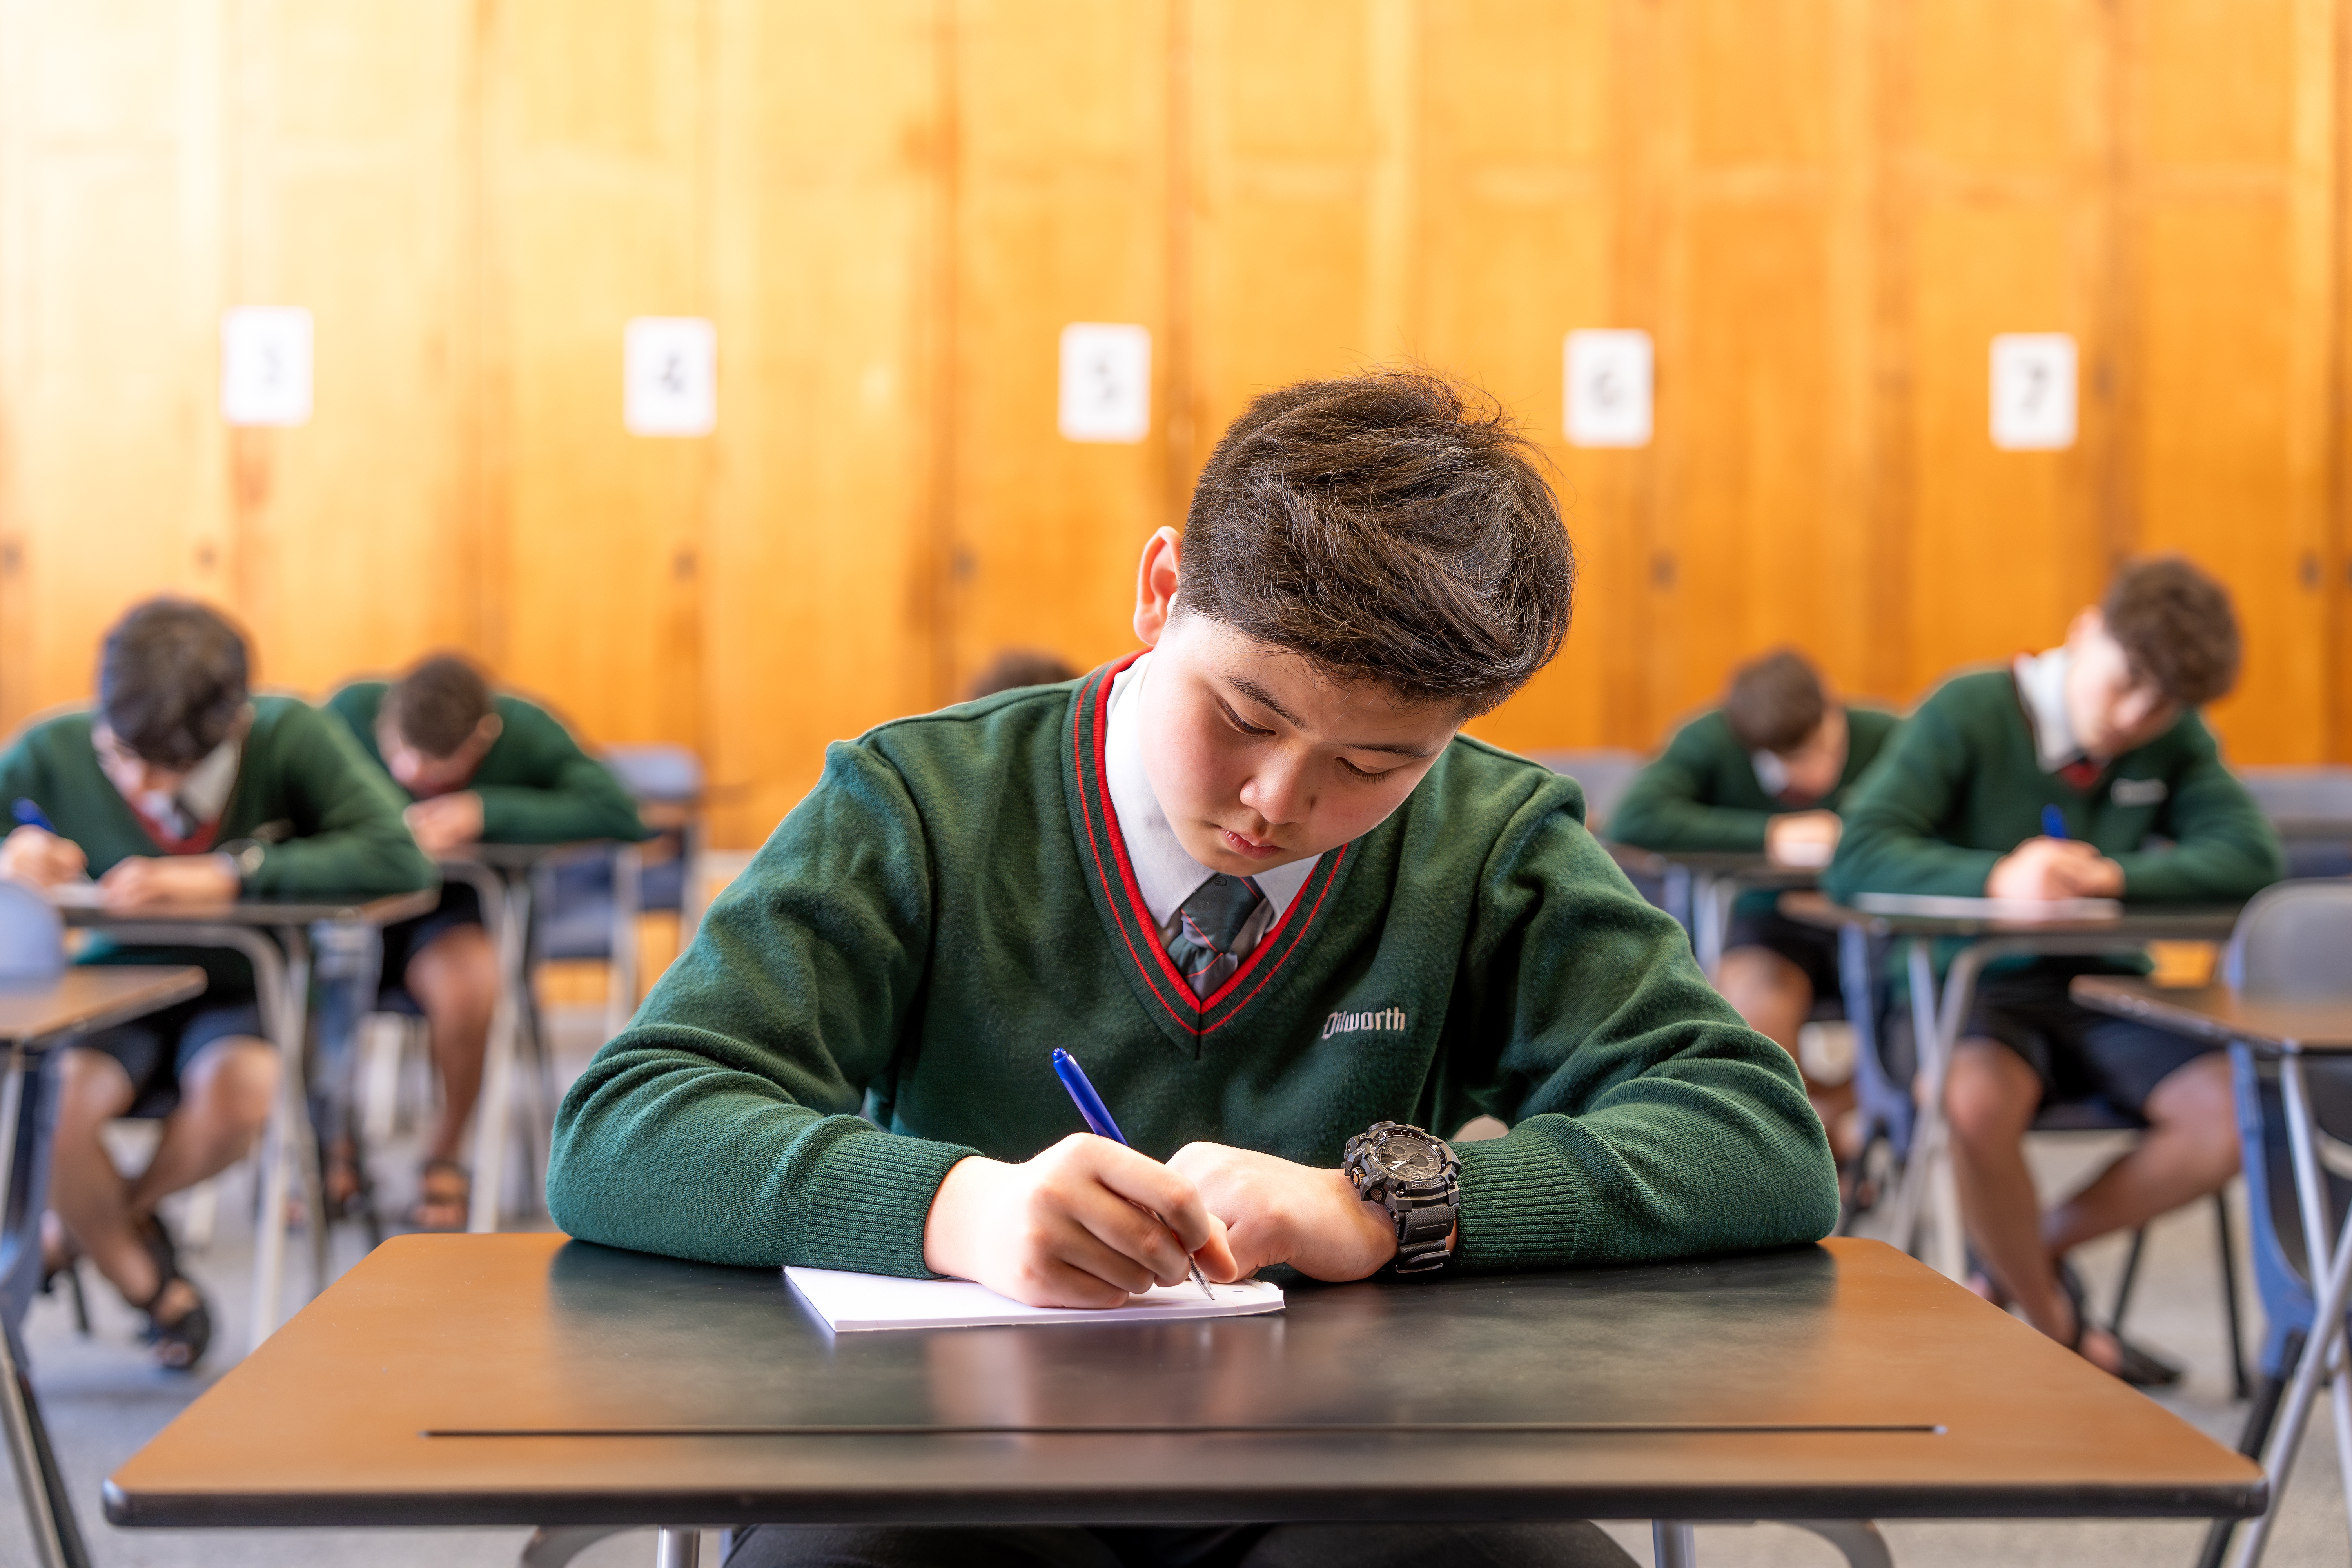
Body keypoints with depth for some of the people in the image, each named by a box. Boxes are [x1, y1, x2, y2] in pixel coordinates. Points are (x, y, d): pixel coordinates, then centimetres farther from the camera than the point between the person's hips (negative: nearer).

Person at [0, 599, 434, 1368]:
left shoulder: (290, 736, -20)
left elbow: (399, 856, -33)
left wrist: (225, 873, -37)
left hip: (243, 996, -1)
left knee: (238, 1096, -35)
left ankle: (116, 1215, 3)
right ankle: (152, 1286, 4)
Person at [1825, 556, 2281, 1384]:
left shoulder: (2174, 741, 4)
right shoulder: (1970, 711, -11)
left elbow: (2250, 855, -10)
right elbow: (1856, 858, -20)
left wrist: (2115, 876, -25)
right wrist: (1997, 876, -36)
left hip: (2104, 990, 4)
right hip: (1976, 989, -4)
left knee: (2233, 1117, -22)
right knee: (1979, 1104, -37)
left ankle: (2034, 1247, 5)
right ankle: (2057, 1328, -8)